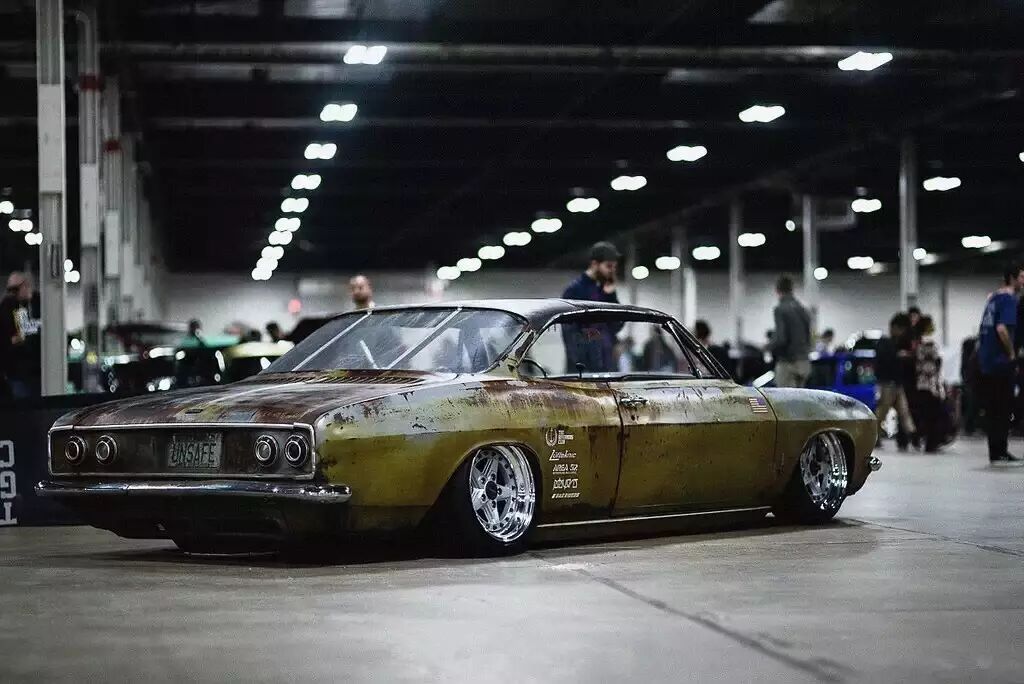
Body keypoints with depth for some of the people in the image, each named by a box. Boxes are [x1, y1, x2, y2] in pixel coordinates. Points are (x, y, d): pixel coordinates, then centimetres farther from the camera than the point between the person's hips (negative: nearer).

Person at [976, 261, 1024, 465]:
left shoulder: (992, 297, 16)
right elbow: (1002, 328, -24)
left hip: (986, 360, 8)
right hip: (1001, 362, -8)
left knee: (993, 410, 10)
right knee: (1003, 410, -4)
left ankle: (996, 454, 13)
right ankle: (1000, 453, -3)